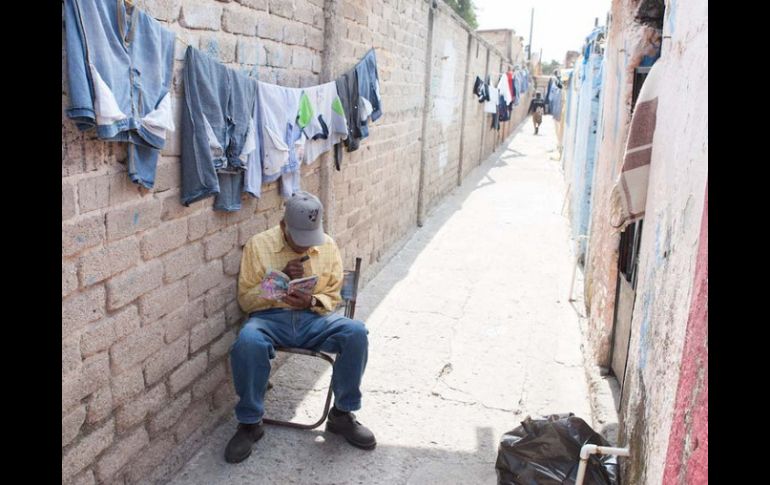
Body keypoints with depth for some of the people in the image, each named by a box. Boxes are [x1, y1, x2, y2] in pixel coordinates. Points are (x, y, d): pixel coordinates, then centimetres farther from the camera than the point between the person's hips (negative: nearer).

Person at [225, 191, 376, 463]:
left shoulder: (328, 246, 4)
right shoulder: (258, 245, -3)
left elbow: (333, 296, 10)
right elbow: (245, 299, -1)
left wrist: (312, 301, -13)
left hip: (314, 317, 2)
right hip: (271, 318, -2)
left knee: (356, 333, -27)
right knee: (247, 342, -37)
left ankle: (342, 414, -7)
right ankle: (249, 423, -14)